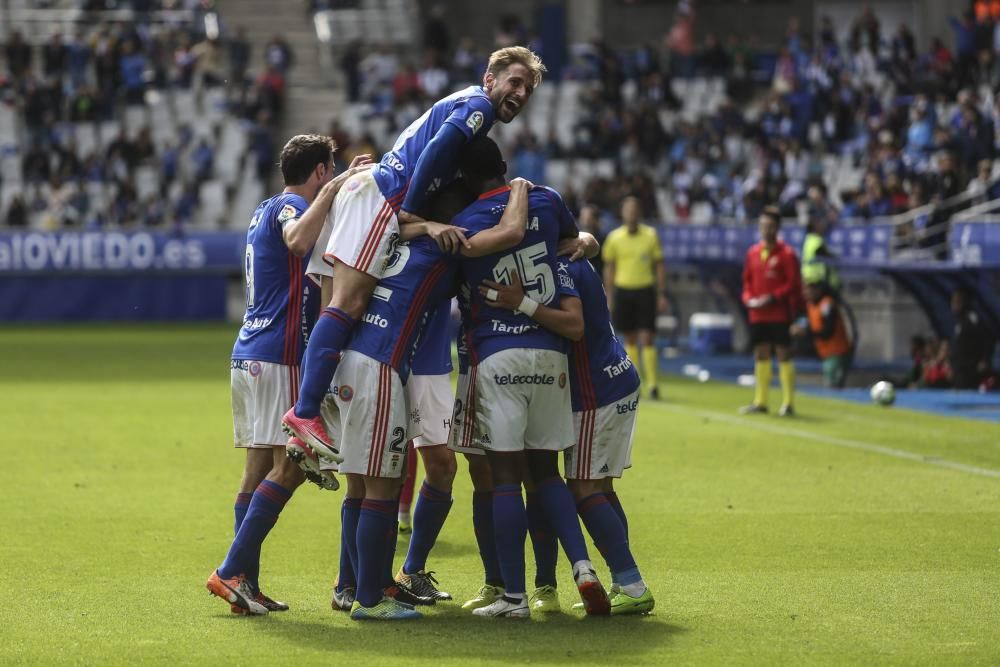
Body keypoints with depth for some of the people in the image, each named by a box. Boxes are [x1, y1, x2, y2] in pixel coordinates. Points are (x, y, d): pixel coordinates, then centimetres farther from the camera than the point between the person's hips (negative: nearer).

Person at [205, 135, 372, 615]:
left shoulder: (267, 210, 20)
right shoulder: (289, 206, -9)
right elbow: (298, 242, -32)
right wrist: (332, 191, -28)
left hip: (248, 355, 10)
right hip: (278, 358, -10)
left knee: (259, 468, 7)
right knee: (289, 465, -10)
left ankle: (246, 584, 4)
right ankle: (231, 571, -16)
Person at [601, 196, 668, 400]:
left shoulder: (650, 235, 0)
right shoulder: (614, 238, 2)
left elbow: (659, 266, 5)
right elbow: (609, 268, 9)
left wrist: (662, 295, 0)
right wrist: (609, 297, 5)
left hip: (645, 291, -1)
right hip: (622, 290, 1)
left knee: (646, 338, -8)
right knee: (630, 340, 6)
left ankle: (652, 383, -7)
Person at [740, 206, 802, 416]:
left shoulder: (786, 253, -7)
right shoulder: (753, 252, 10)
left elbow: (793, 283, -9)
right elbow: (747, 280, 17)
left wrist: (772, 298, -16)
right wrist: (748, 299, -1)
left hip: (779, 314, -5)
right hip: (757, 314, 5)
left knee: (783, 355, -3)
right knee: (761, 355, 9)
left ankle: (788, 404, 1)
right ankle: (760, 402, 16)